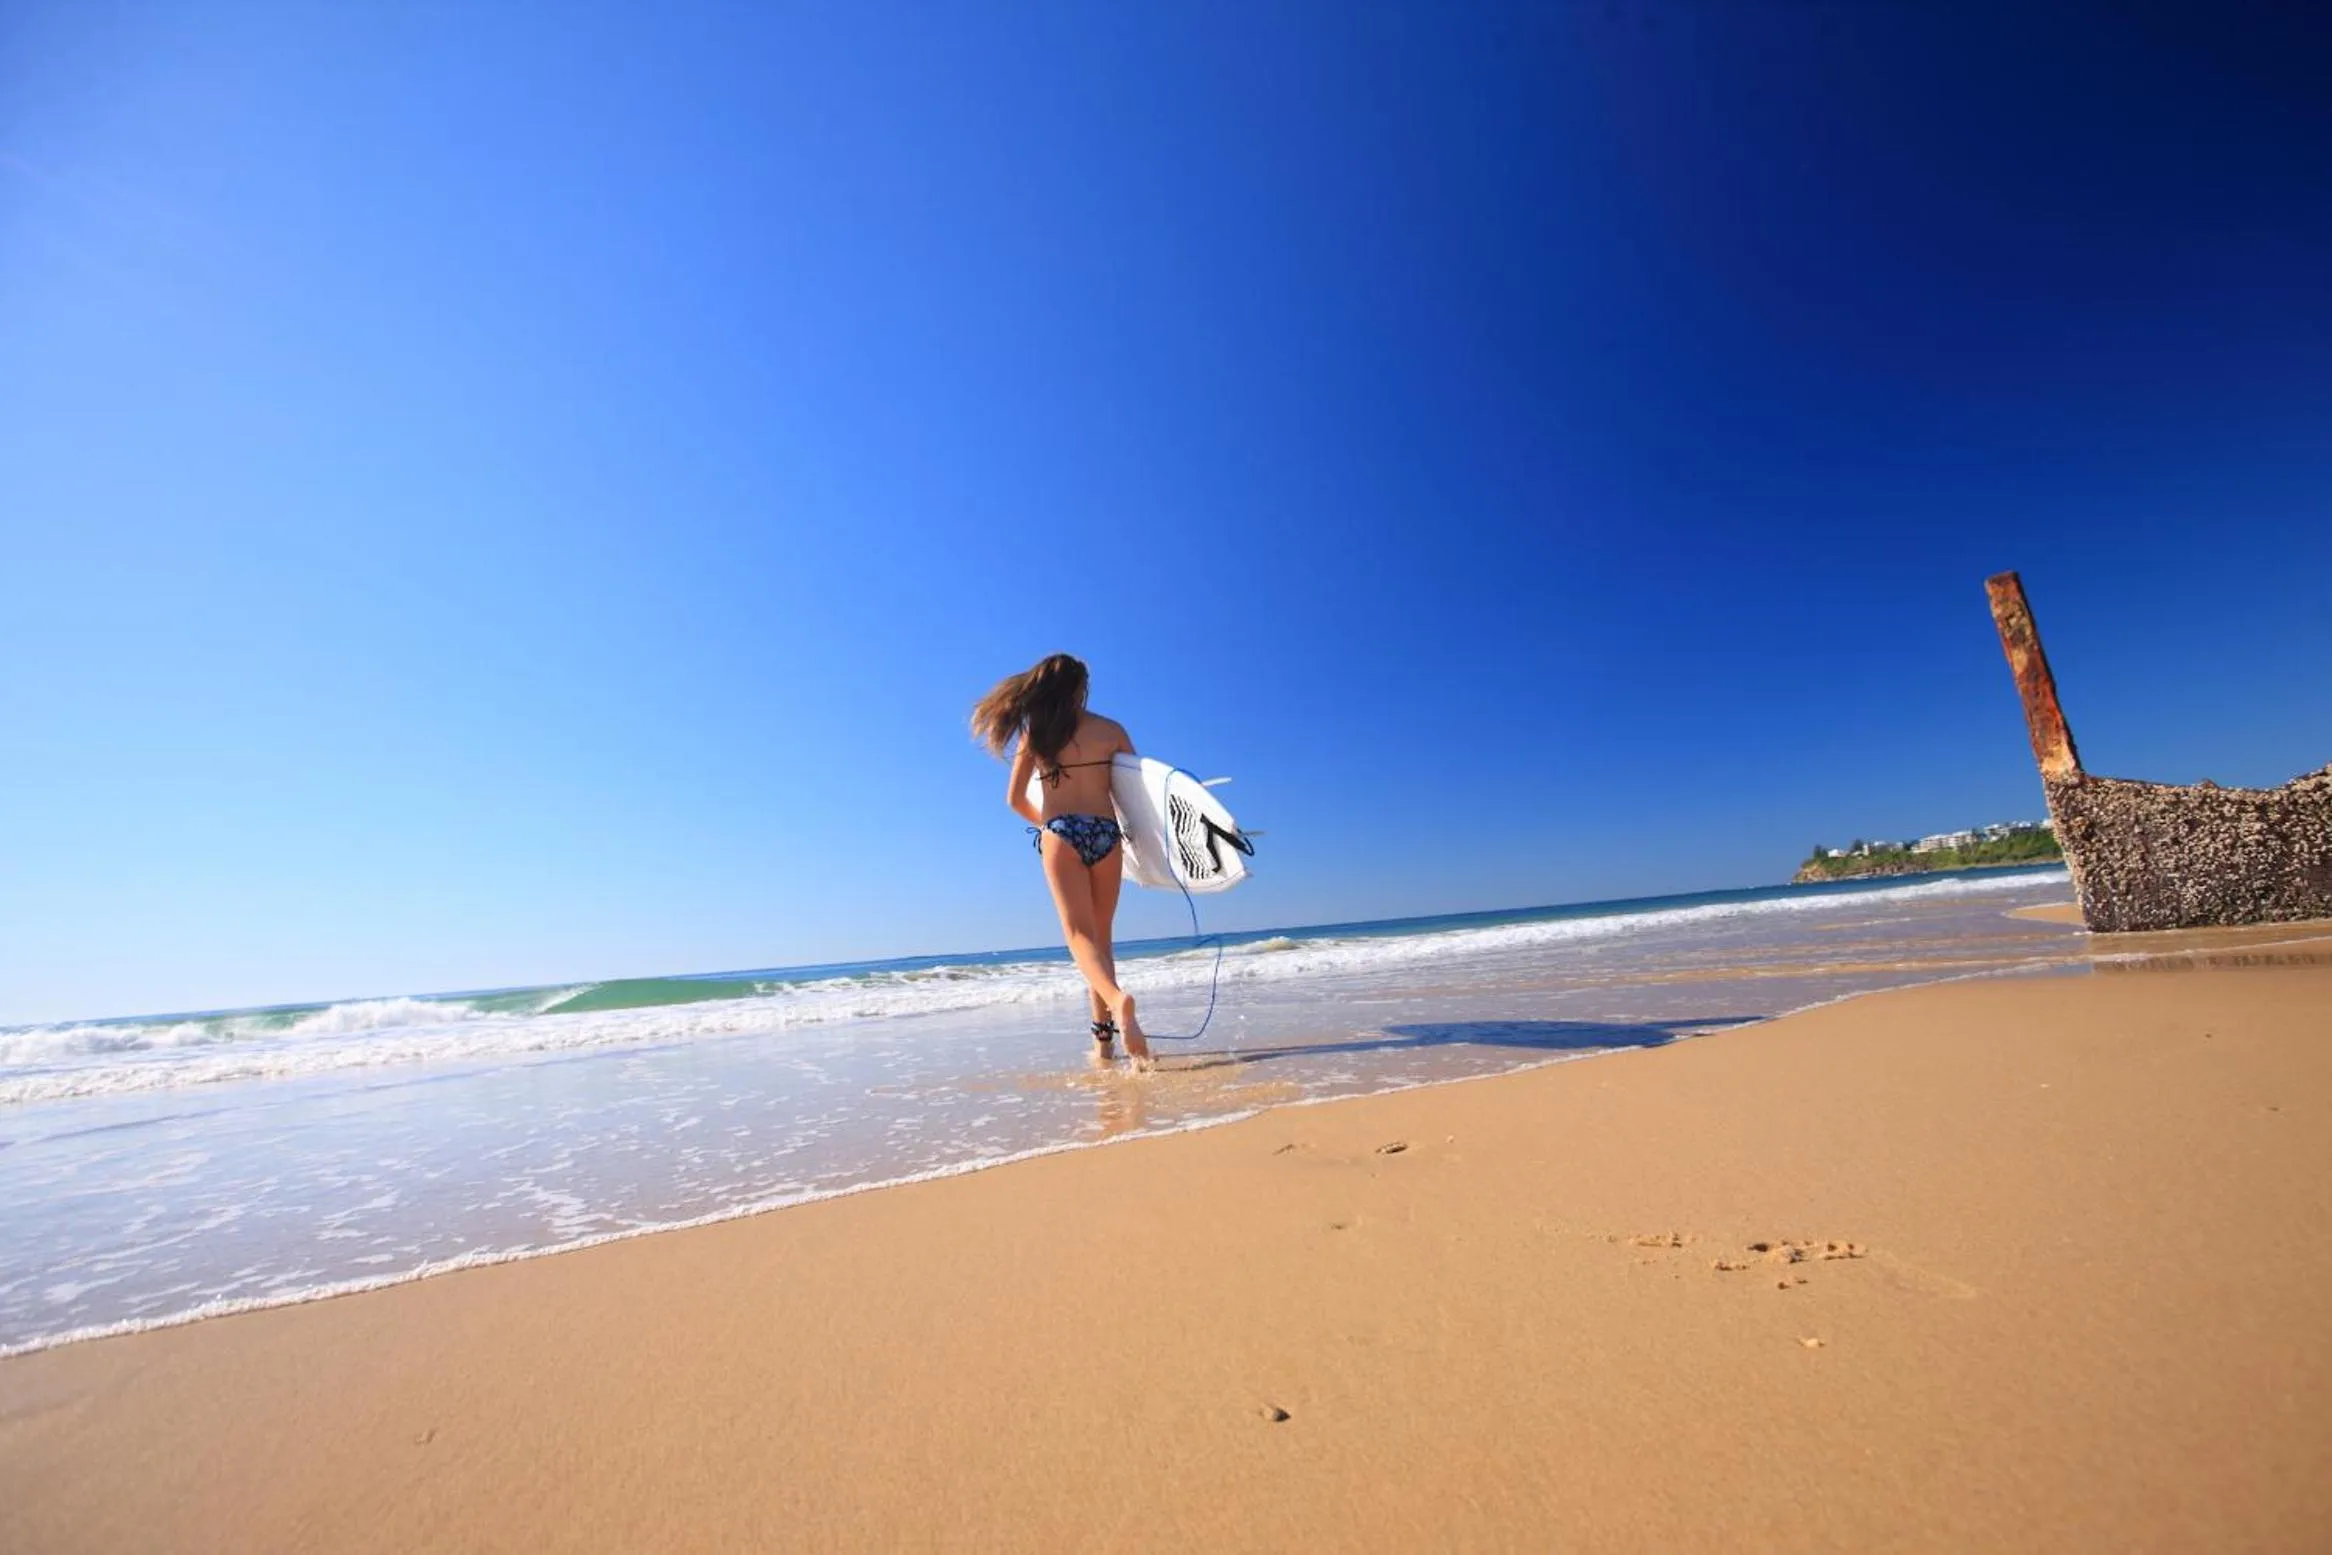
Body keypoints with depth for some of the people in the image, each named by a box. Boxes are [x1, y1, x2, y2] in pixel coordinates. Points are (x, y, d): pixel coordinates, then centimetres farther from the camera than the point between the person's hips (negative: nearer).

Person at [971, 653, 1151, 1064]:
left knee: (1079, 933, -8)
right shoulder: (1111, 729, 11)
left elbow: (1015, 799, 12)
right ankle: (1104, 1035, 9)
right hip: (1105, 833, 2)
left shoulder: (1033, 732, 11)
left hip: (1060, 833, -1)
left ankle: (1116, 999, -36)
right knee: (1101, 936, 11)